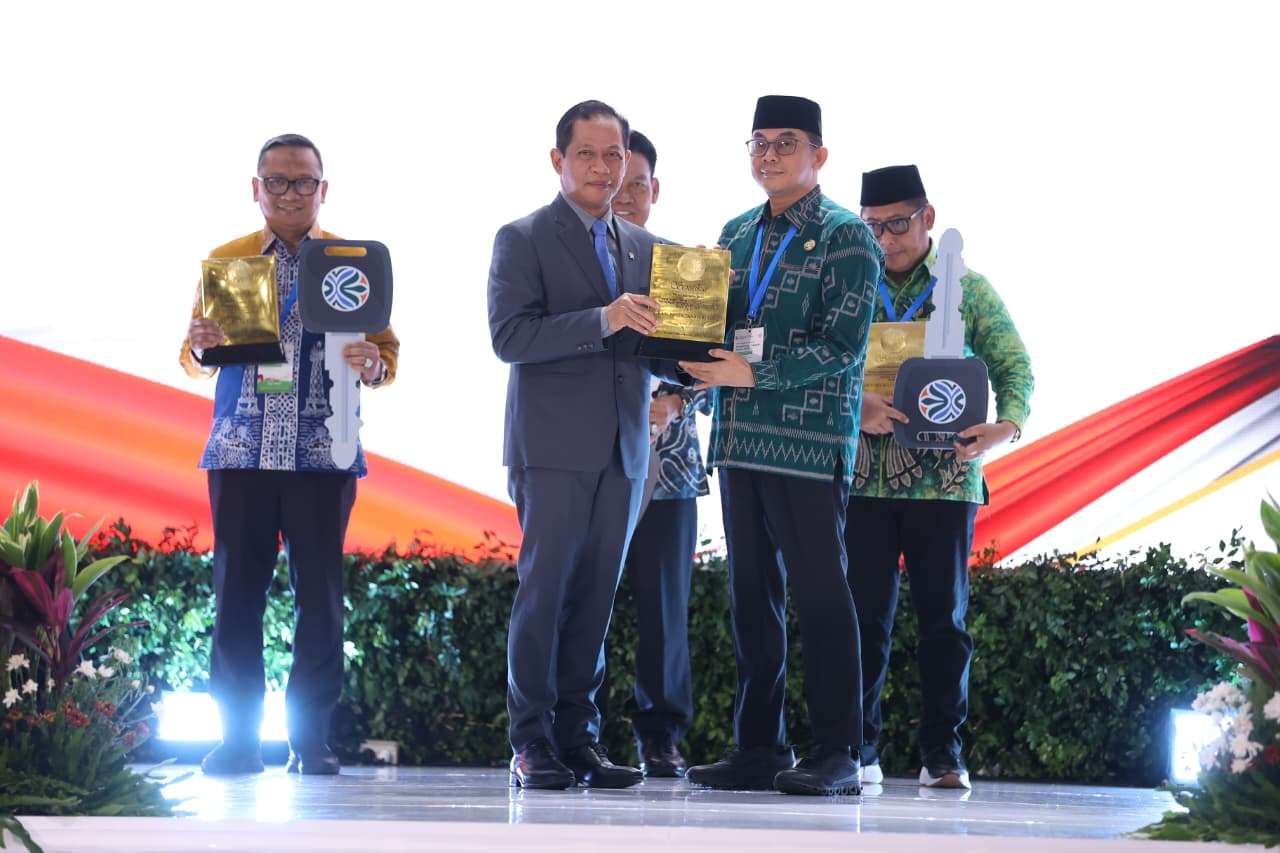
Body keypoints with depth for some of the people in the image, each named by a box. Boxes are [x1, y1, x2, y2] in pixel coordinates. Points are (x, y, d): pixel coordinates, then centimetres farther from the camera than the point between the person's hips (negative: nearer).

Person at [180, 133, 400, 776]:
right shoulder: (225, 260, 12)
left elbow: (387, 355, 5)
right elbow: (195, 361, 12)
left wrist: (372, 364, -18)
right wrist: (200, 345, -12)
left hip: (322, 456, -1)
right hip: (241, 453, 1)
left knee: (320, 595, -2)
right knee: (236, 592, -1)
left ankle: (312, 739, 5)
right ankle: (238, 737, 6)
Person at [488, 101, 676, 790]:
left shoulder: (642, 246, 18)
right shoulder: (522, 240, 0)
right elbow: (509, 336, -12)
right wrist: (603, 320, -21)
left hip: (622, 447, 5)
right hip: (553, 442, -5)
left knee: (597, 593, 5)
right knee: (545, 585, -7)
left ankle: (578, 737, 10)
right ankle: (532, 741, -2)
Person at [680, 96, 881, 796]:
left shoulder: (846, 237, -4)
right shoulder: (737, 234, 16)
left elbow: (842, 345, -12)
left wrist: (754, 374, -17)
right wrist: (701, 366, -2)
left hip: (810, 442, -7)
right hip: (739, 439, 7)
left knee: (818, 595, -6)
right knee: (750, 594, 9)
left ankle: (836, 755, -2)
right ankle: (758, 747, 15)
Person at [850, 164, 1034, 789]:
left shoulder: (969, 290, 7)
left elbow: (1014, 366, 4)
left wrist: (1008, 424, -16)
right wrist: (851, 404, -18)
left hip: (945, 479, 0)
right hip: (863, 479, 1)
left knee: (943, 617, 3)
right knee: (864, 616, 1)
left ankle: (942, 754, 10)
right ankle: (858, 750, 8)